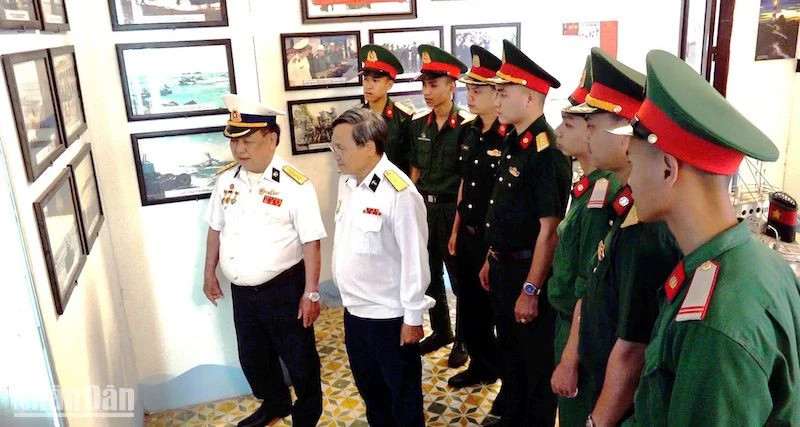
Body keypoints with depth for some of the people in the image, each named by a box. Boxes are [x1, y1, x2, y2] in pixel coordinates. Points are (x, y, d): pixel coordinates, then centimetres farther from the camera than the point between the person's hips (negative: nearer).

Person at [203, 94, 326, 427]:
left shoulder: (294, 184, -18)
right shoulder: (226, 180, 0)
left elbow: (311, 242, -17)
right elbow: (216, 229, 12)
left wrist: (311, 293, -17)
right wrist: (210, 274, 15)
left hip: (284, 288, -6)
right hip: (241, 290, 6)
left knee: (299, 359, 12)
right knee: (253, 357, 23)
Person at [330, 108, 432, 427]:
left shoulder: (399, 192, -23)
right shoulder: (347, 181, 1)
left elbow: (414, 258, -19)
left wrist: (412, 317, -14)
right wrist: (347, 295, 15)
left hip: (390, 315, -7)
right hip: (354, 309, 8)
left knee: (402, 396, 14)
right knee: (368, 388, 26)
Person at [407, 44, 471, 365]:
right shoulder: (418, 123, 4)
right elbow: (415, 169, 11)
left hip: (452, 210, -6)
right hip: (423, 208, 6)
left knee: (460, 278, 9)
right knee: (430, 275, 17)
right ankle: (440, 331, 37)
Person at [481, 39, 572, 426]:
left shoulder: (547, 151, -22)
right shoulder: (512, 142, 6)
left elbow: (548, 229, -23)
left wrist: (531, 290, -20)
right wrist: (491, 260, 16)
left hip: (528, 270, -9)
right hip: (504, 265, 9)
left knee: (535, 359, 11)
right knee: (509, 350, 24)